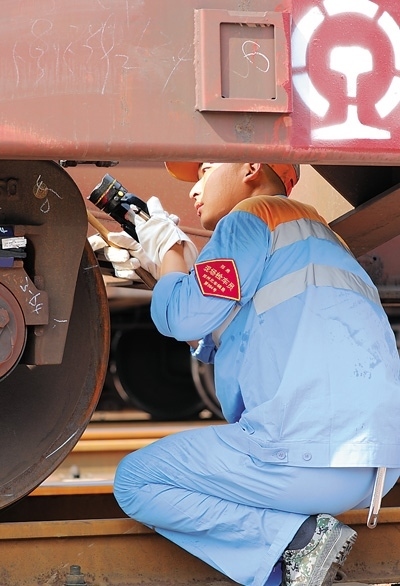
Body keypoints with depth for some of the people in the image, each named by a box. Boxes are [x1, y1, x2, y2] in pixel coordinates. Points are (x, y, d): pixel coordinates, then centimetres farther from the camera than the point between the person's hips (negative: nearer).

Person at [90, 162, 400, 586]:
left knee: (135, 481, 4)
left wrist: (167, 253, 11)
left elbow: (184, 316, -8)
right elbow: (212, 346, 31)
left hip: (311, 452, -10)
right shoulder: (307, 234, 29)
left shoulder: (256, 215, 1)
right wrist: (182, 267, 28)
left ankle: (299, 539, -9)